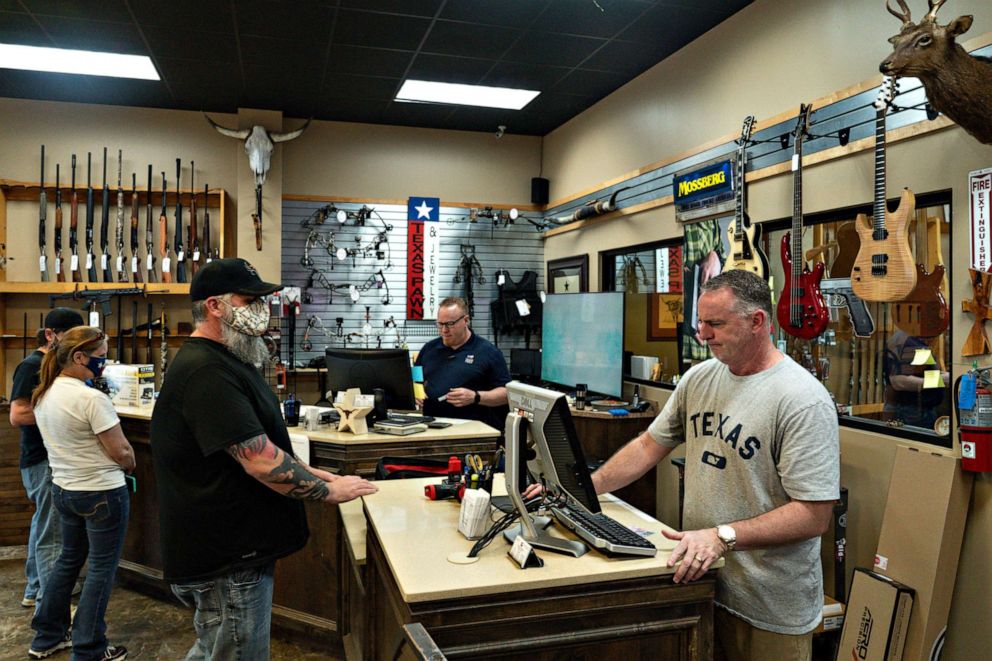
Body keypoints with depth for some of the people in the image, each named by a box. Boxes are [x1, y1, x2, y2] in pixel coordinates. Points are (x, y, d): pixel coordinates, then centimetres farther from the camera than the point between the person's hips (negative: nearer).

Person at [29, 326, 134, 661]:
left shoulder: (43, 394, 3)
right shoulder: (92, 399, -24)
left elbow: (60, 441, 13)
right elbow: (121, 453, -20)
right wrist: (130, 466, 0)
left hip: (63, 489, 8)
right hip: (102, 493, -8)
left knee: (69, 559, 24)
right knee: (101, 569, 5)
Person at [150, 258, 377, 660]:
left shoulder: (221, 362, 11)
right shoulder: (205, 372, -24)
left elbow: (255, 445, 19)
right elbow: (261, 462, -27)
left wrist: (307, 473, 8)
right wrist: (330, 491, -15)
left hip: (227, 548, 10)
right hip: (226, 564, -10)